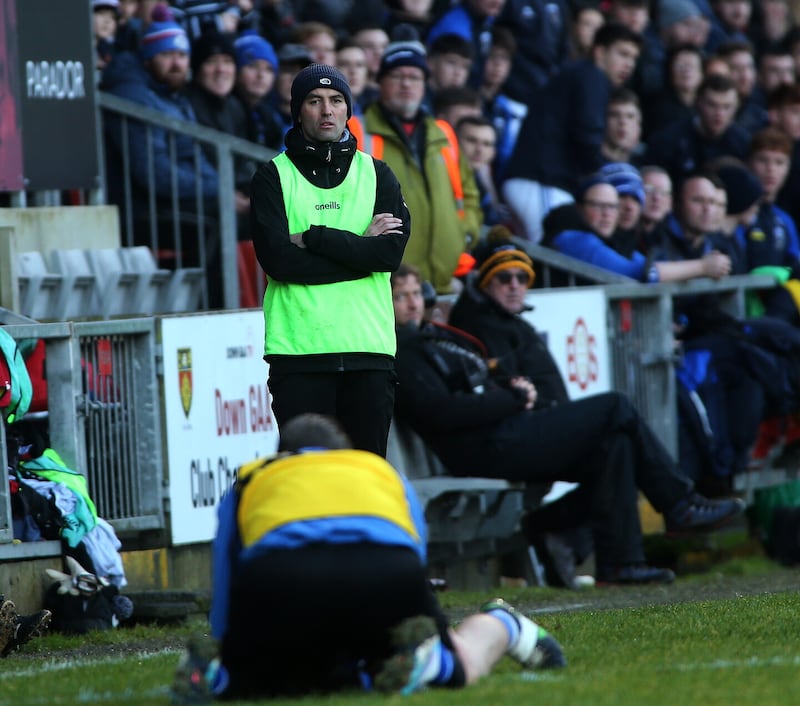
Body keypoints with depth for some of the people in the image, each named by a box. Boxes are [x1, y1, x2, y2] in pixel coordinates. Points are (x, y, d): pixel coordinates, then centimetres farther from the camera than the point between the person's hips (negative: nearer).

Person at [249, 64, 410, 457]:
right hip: (300, 349, -2)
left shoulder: (376, 174, 13)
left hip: (369, 348, 2)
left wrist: (311, 238, -9)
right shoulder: (273, 177, 6)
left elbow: (392, 251, -4)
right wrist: (359, 247, -8)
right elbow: (277, 259, -9)